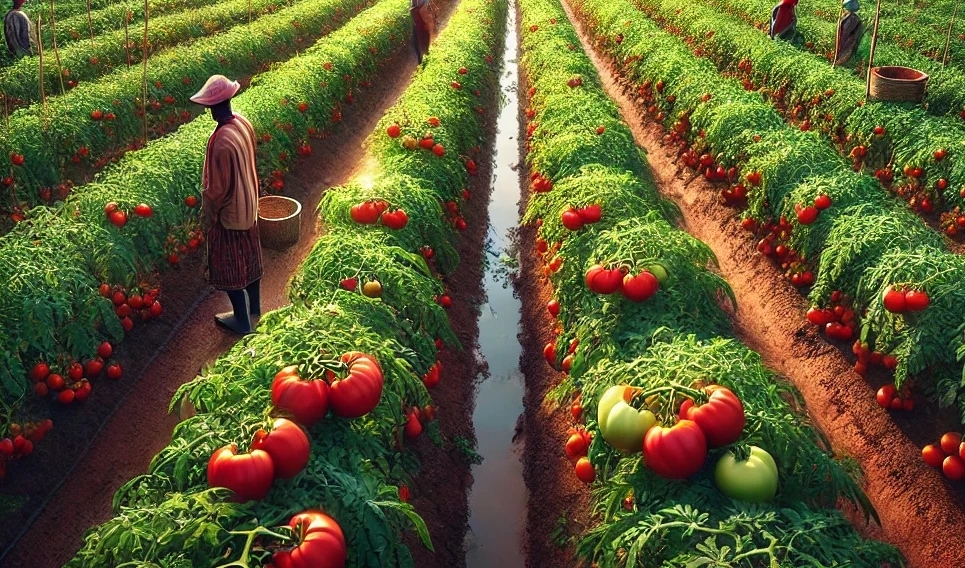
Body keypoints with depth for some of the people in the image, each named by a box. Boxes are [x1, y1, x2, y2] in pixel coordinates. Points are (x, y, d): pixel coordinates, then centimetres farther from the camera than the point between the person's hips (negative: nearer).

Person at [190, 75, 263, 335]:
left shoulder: (221, 142, -33)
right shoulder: (244, 123, -7)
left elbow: (218, 188, -24)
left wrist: (208, 216, -10)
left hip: (228, 212, -8)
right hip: (247, 205, 8)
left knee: (229, 267, 9)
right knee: (248, 257, 22)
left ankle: (242, 321, 22)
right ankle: (254, 309, 40)